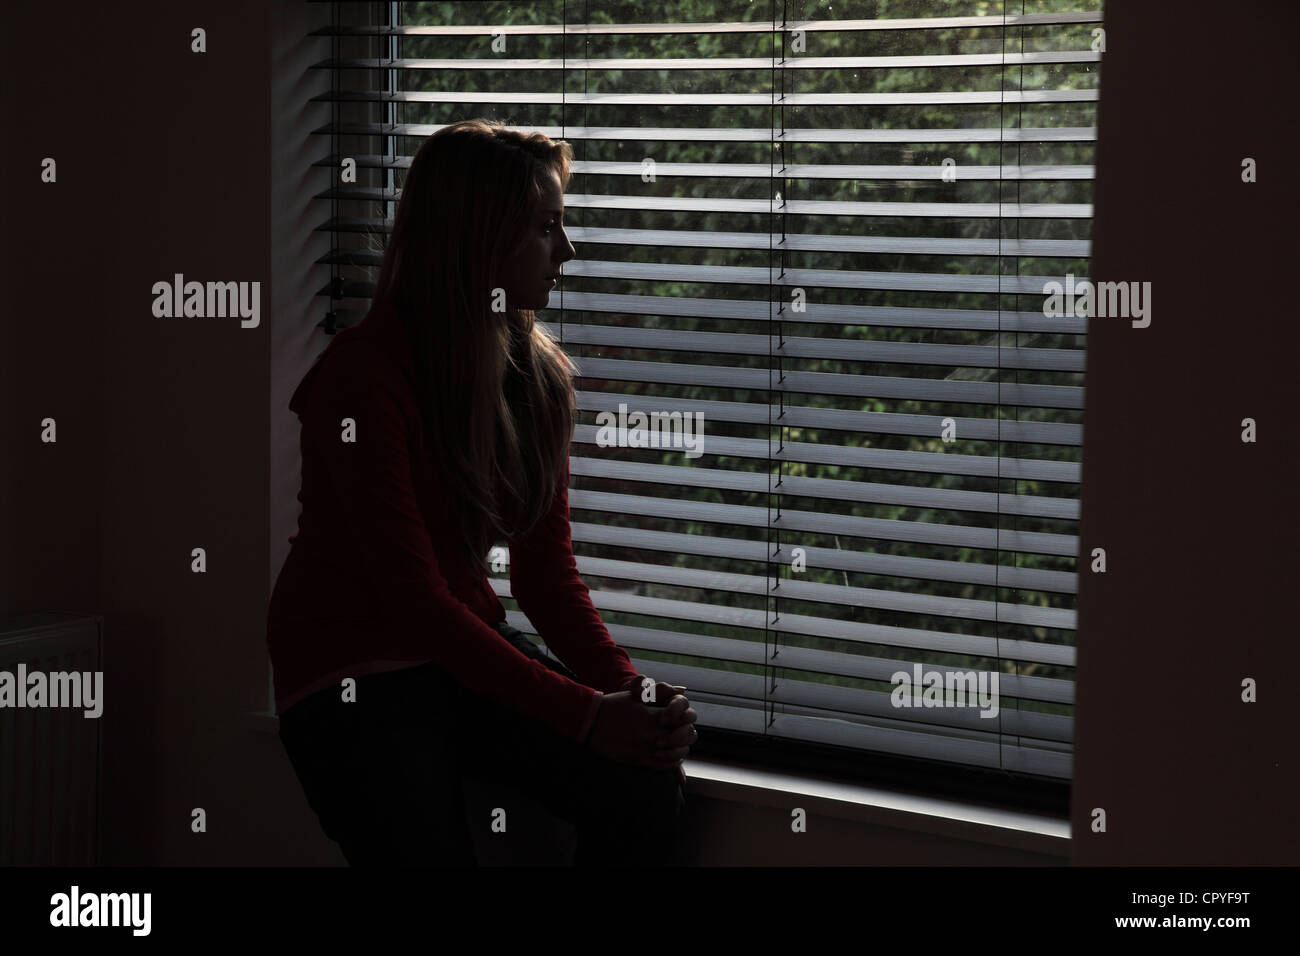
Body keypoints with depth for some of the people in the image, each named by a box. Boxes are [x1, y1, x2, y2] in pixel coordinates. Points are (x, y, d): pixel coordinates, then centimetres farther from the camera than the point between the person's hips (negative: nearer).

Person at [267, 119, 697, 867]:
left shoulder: (540, 375, 3)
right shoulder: (365, 377, -20)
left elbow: (547, 572, 2)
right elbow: (414, 600, -23)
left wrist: (628, 689, -17)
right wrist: (586, 715, -27)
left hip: (466, 644, 6)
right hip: (352, 671, -5)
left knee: (647, 785, -19)